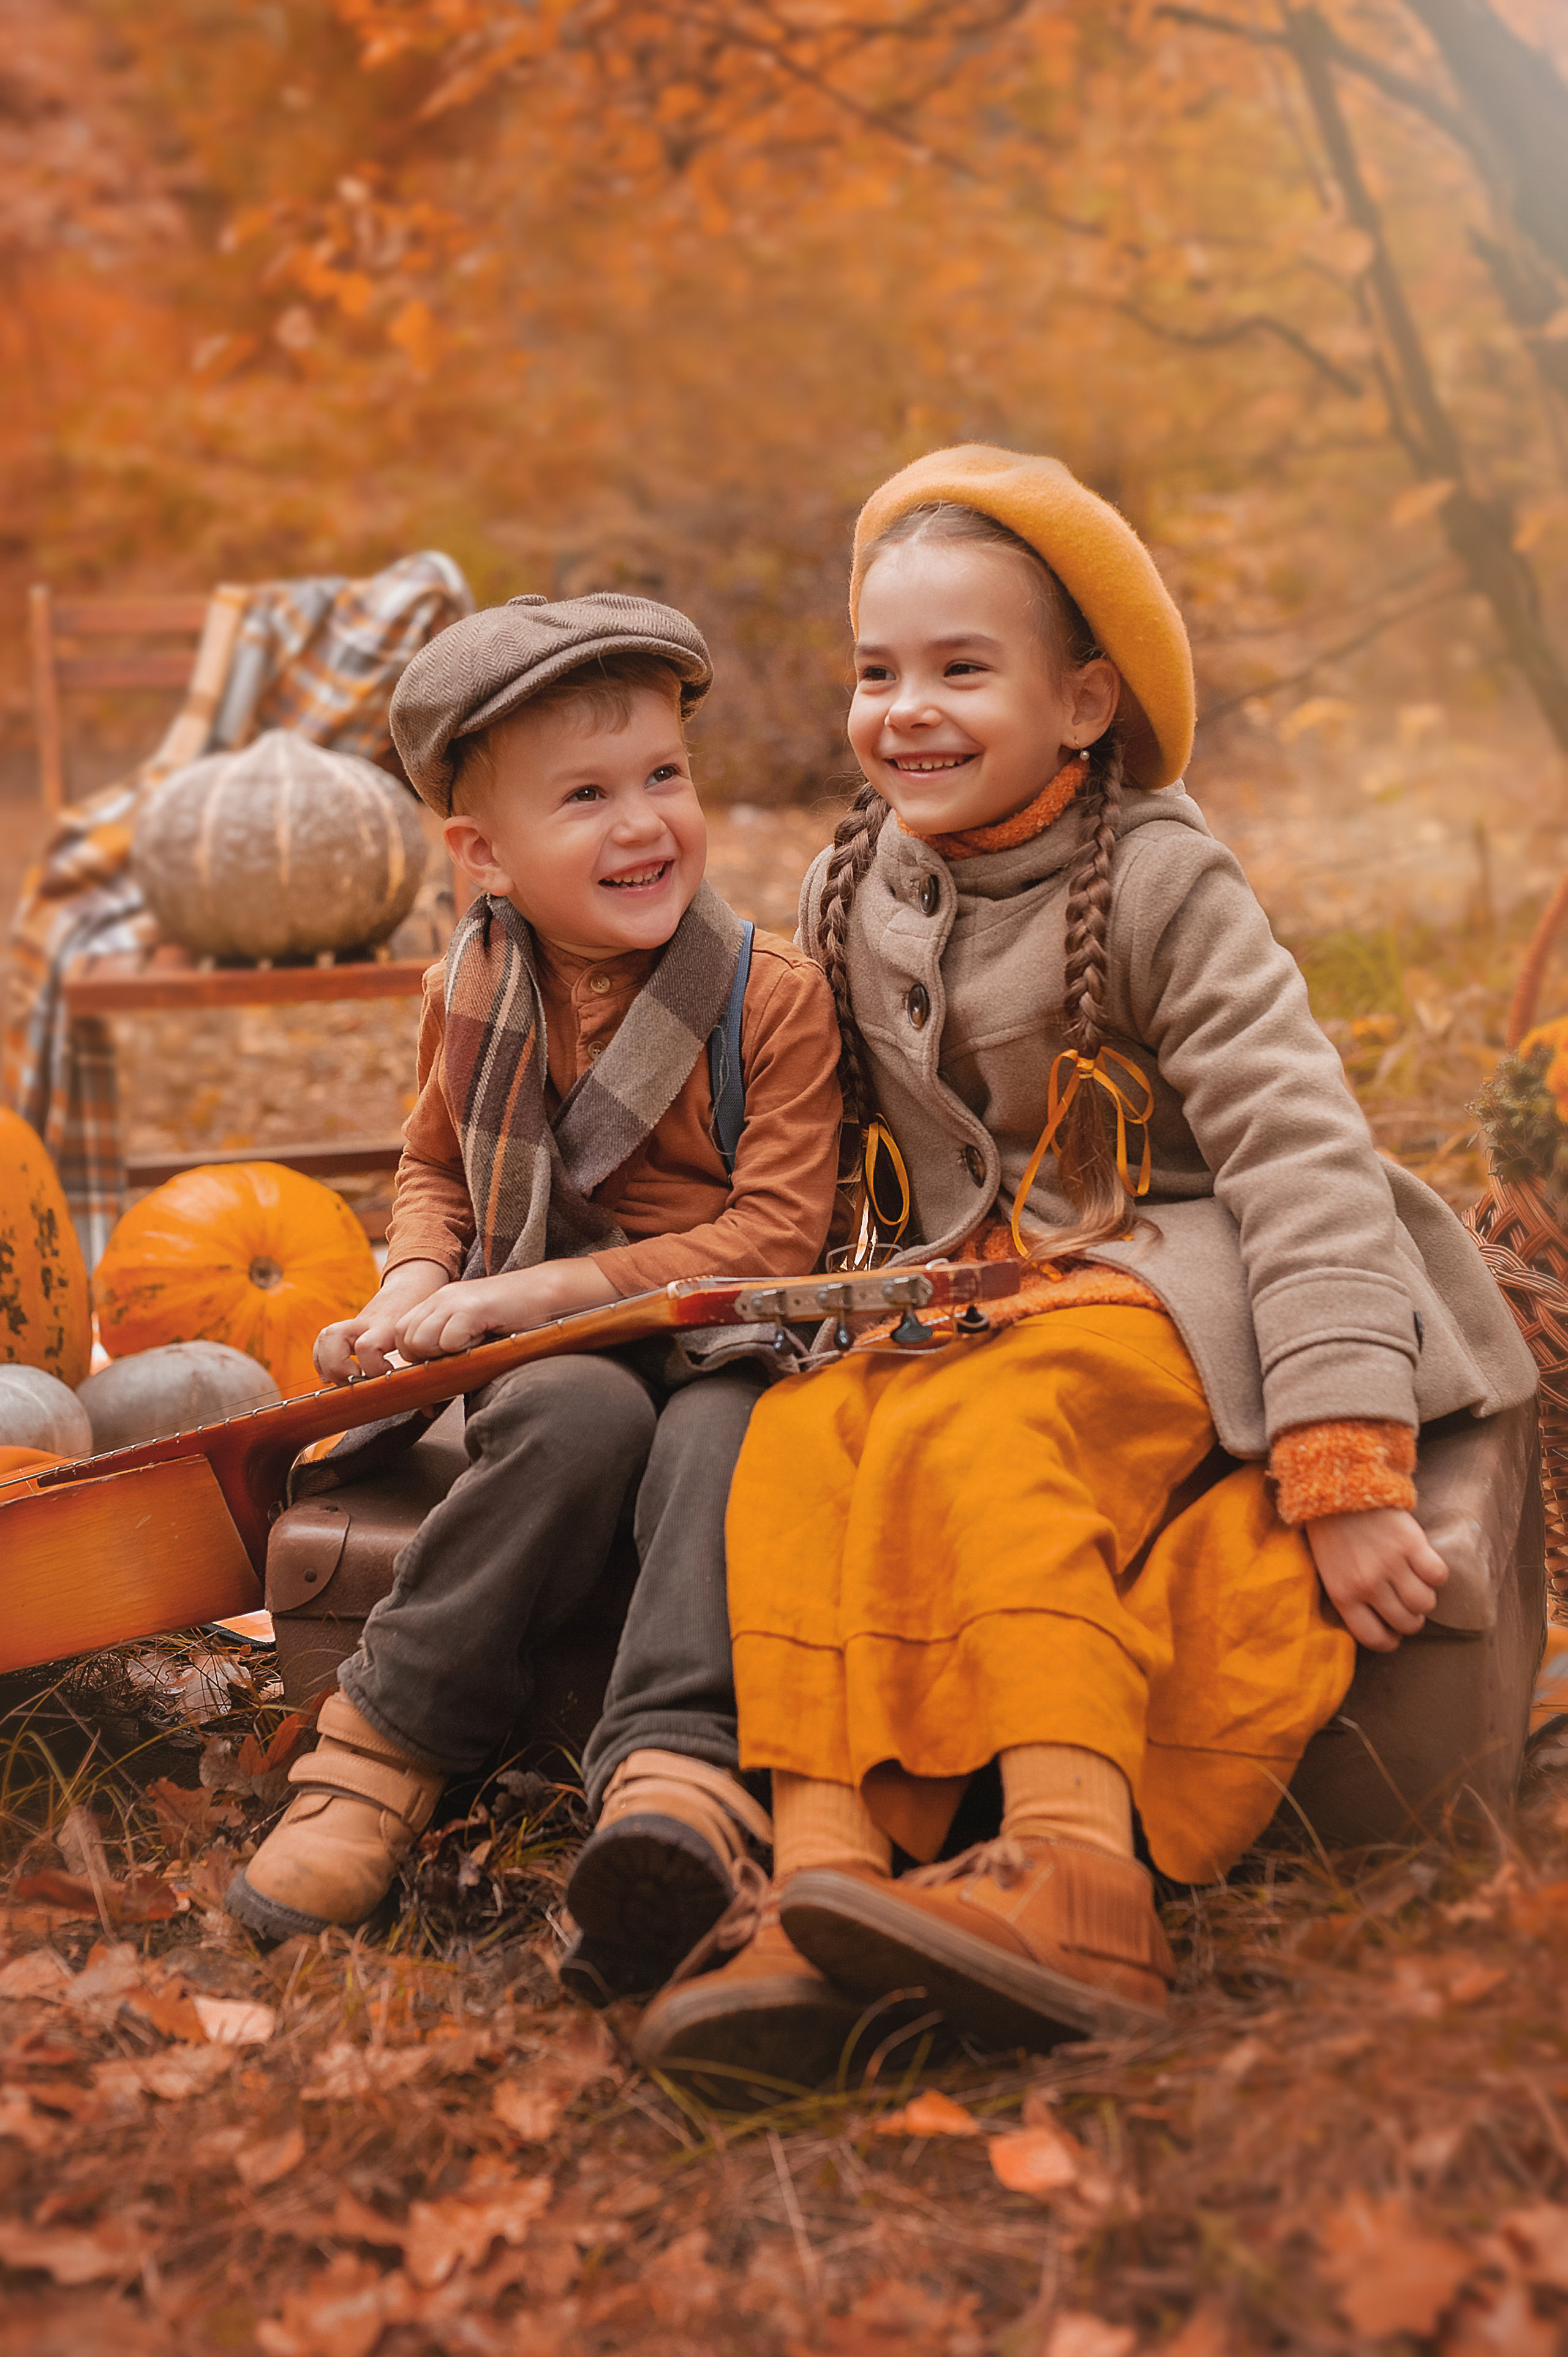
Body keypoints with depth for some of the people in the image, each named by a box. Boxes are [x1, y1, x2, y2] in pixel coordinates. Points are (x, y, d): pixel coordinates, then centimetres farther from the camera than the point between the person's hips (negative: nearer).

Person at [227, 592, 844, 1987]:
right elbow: (437, 1164, 23)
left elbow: (771, 1236, -12)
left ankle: (675, 1781, -51)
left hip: (723, 1334, -2)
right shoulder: (475, 990, 6)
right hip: (542, 1350, 2)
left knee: (715, 1440, -36)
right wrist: (420, 1281, -2)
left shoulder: (774, 995, -7)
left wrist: (531, 1291, -18)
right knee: (580, 1417, -33)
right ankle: (386, 1754, -29)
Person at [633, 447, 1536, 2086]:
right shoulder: (850, 895, 8)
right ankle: (824, 1891, -37)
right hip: (974, 1295, 5)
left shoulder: (1160, 885, -9)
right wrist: (887, 1293, 5)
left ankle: (1078, 1877, -40)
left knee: (969, 1436, -34)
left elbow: (1295, 1149, -16)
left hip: (1167, 1282, -5)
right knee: (801, 1442, -26)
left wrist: (1343, 1466, -24)